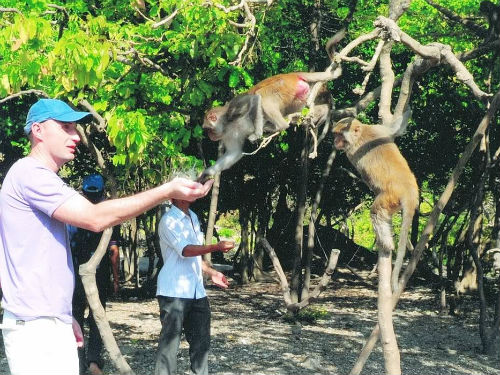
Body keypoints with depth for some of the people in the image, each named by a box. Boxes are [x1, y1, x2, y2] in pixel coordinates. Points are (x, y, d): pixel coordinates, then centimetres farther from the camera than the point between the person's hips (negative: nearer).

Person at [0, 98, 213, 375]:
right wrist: (168, 191, -21)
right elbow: (95, 217, -22)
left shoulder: (40, 178, 20)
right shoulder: (28, 173, -12)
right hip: (35, 328, -10)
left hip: (54, 323, 10)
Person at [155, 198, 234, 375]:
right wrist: (216, 247, -33)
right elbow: (185, 250, -24)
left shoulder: (193, 217, 17)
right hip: (174, 292, -8)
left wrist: (211, 272, 24)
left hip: (196, 291, 8)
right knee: (170, 340, -7)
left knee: (201, 340, 10)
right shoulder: (169, 220, -11)